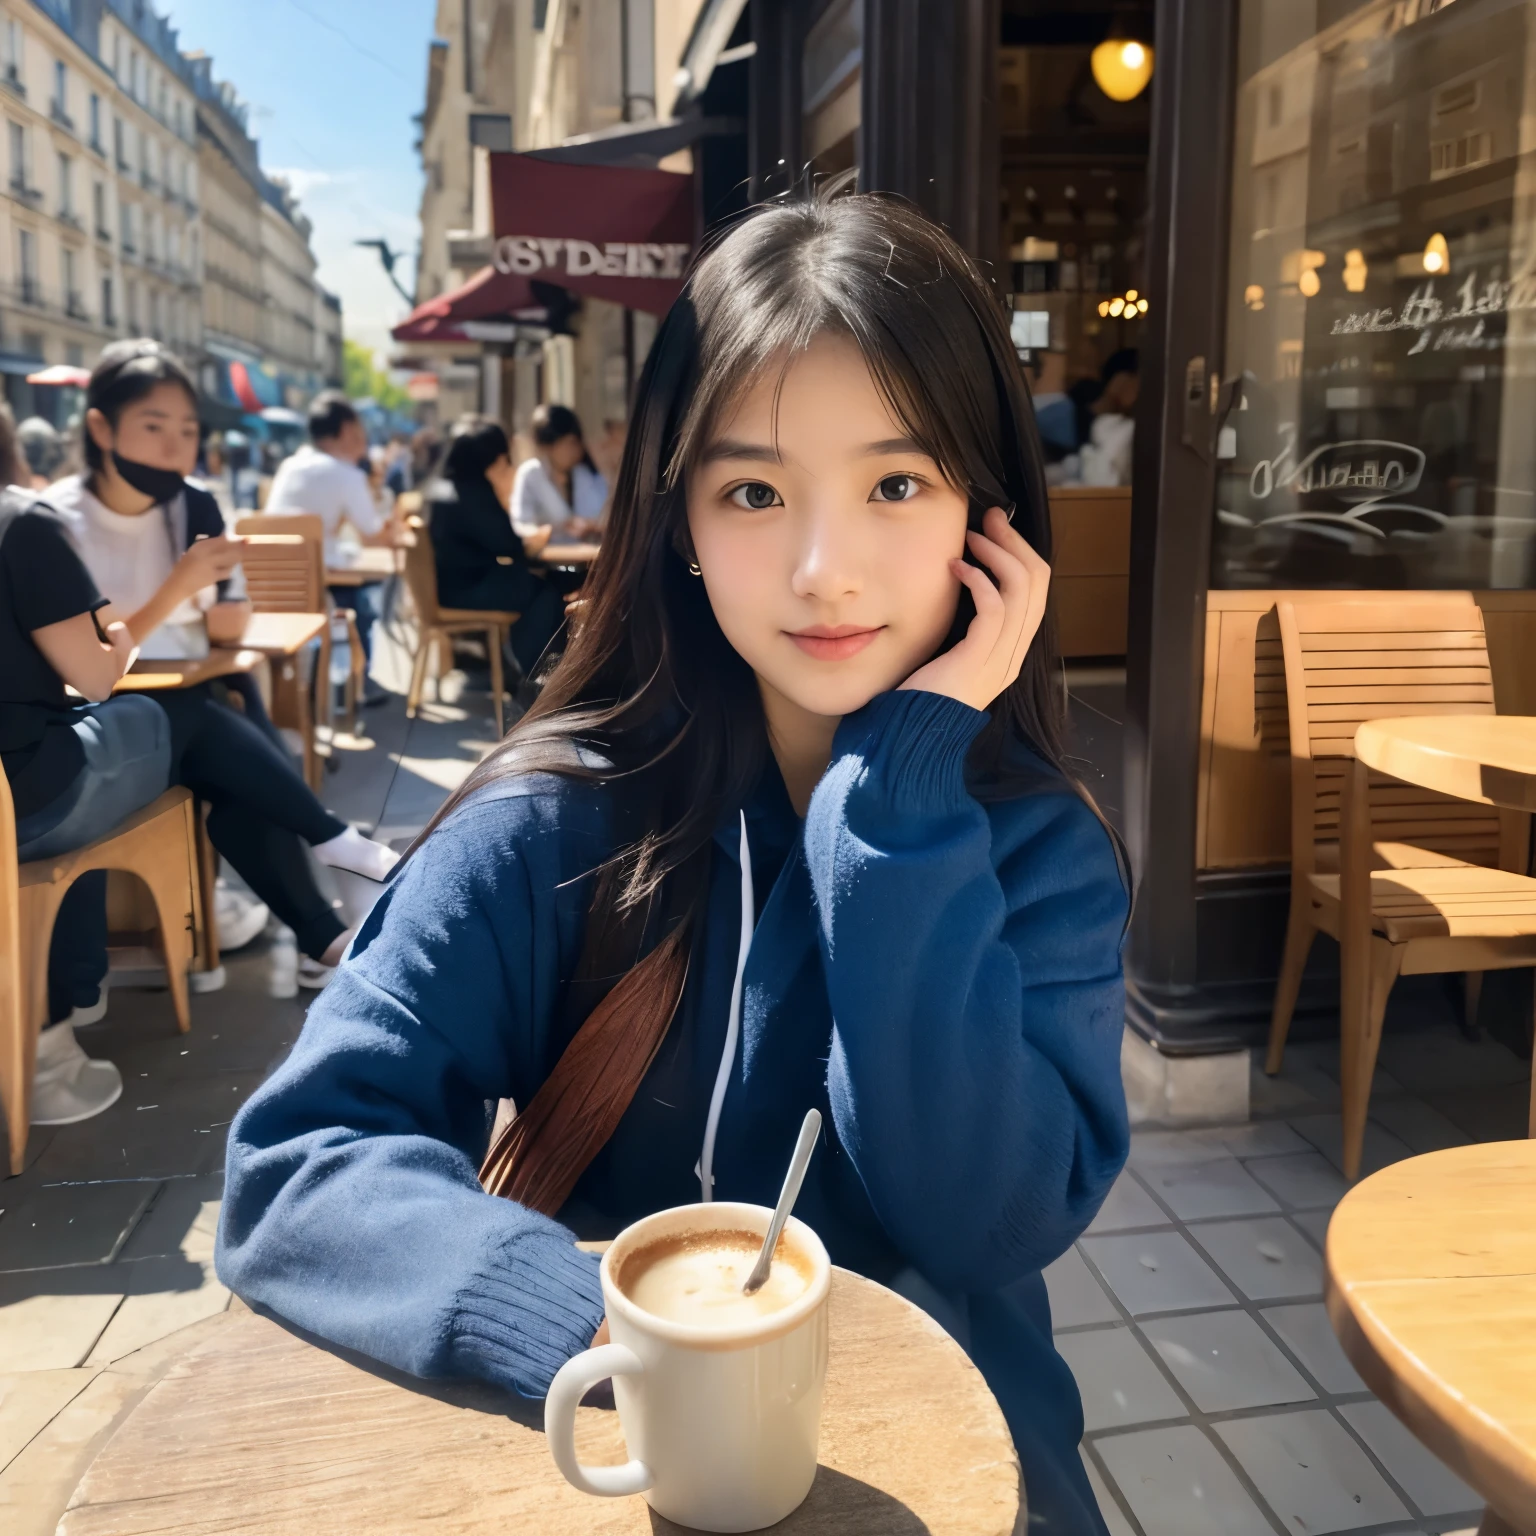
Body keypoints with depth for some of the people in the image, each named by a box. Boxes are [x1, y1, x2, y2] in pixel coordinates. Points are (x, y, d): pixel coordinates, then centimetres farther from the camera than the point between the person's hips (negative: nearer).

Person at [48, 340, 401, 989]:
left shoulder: (194, 506, 0)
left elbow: (228, 630, 2)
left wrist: (220, 604, -22)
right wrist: (178, 586, -29)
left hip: (197, 710, 3)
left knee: (243, 793, -26)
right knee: (202, 721, -32)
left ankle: (320, 940, -20)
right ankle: (332, 837, -17)